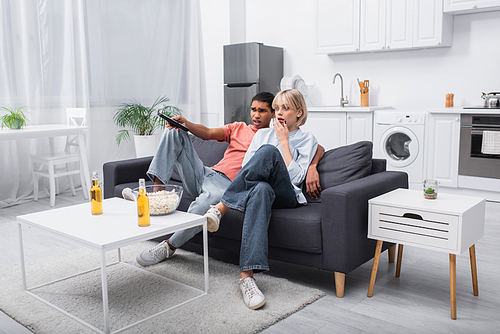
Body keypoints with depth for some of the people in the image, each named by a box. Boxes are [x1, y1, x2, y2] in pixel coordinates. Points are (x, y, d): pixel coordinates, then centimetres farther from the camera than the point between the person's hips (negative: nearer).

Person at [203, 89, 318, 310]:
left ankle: (222, 207, -34)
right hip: (254, 188, 2)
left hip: (286, 196, -2)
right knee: (261, 189, -39)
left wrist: (283, 141, 1)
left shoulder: (306, 139, 14)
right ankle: (247, 274, -48)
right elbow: (246, 166, 14)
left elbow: (295, 177, -2)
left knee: (269, 151, -32)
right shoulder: (263, 134, 25)